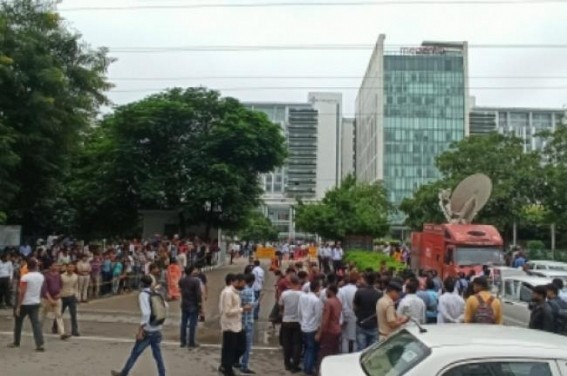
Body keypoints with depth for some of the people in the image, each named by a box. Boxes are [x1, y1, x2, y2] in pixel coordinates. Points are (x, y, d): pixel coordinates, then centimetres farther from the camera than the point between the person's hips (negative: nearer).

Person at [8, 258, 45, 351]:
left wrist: (18, 306, -15)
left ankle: (16, 342, 27)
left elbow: (22, 293, -17)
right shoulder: (41, 276, 2)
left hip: (25, 303, -4)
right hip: (36, 303, 4)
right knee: (36, 323, 0)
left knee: (18, 322, 16)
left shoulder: (25, 277, -16)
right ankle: (40, 344, -10)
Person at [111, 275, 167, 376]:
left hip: (147, 331, -6)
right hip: (157, 330, 6)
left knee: (134, 354, 11)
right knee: (158, 355, 11)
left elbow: (146, 313, -24)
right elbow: (165, 306, 14)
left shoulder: (143, 294, -13)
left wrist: (140, 330, -22)